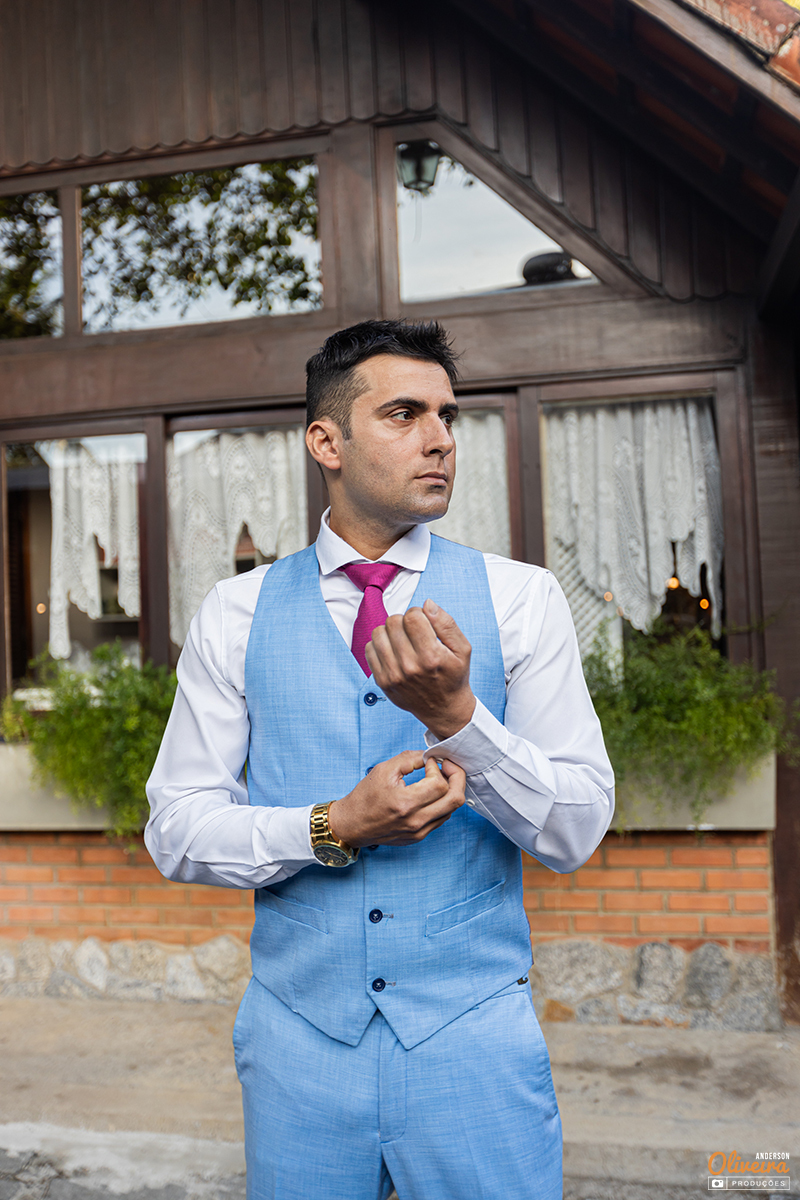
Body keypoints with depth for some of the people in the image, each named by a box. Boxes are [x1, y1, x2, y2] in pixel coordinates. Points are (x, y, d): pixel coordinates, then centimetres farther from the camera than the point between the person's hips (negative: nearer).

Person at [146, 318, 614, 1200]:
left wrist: (455, 715, -23)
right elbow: (176, 830, -1)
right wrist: (333, 826, -17)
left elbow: (577, 832, -7)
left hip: (474, 1036, 0)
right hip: (298, 1030, 1)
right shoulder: (235, 614, -1)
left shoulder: (521, 599, -4)